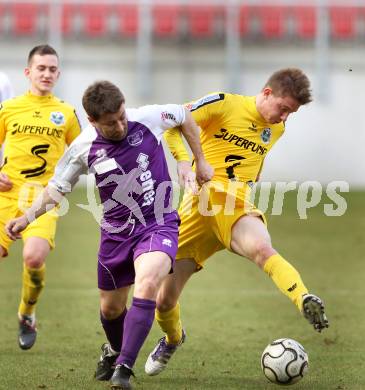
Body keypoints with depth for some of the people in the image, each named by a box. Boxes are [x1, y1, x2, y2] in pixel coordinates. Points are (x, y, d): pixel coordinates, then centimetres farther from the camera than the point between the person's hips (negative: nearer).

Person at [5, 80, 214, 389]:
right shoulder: (83, 148, -12)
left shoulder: (149, 118, -15)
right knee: (111, 307, 14)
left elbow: (185, 117, 7)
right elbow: (58, 187, 4)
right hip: (116, 232, 3)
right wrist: (28, 217, -11)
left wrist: (201, 162, 9)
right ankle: (114, 350, 50)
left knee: (147, 284, -30)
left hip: (158, 225, -2)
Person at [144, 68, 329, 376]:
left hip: (238, 211, 1)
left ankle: (306, 302, -59)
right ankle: (172, 339, 39)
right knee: (165, 301, 6)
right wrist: (184, 160, -23)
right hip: (200, 208, -1)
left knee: (262, 248, -38)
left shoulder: (278, 128, 11)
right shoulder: (224, 105, -6)